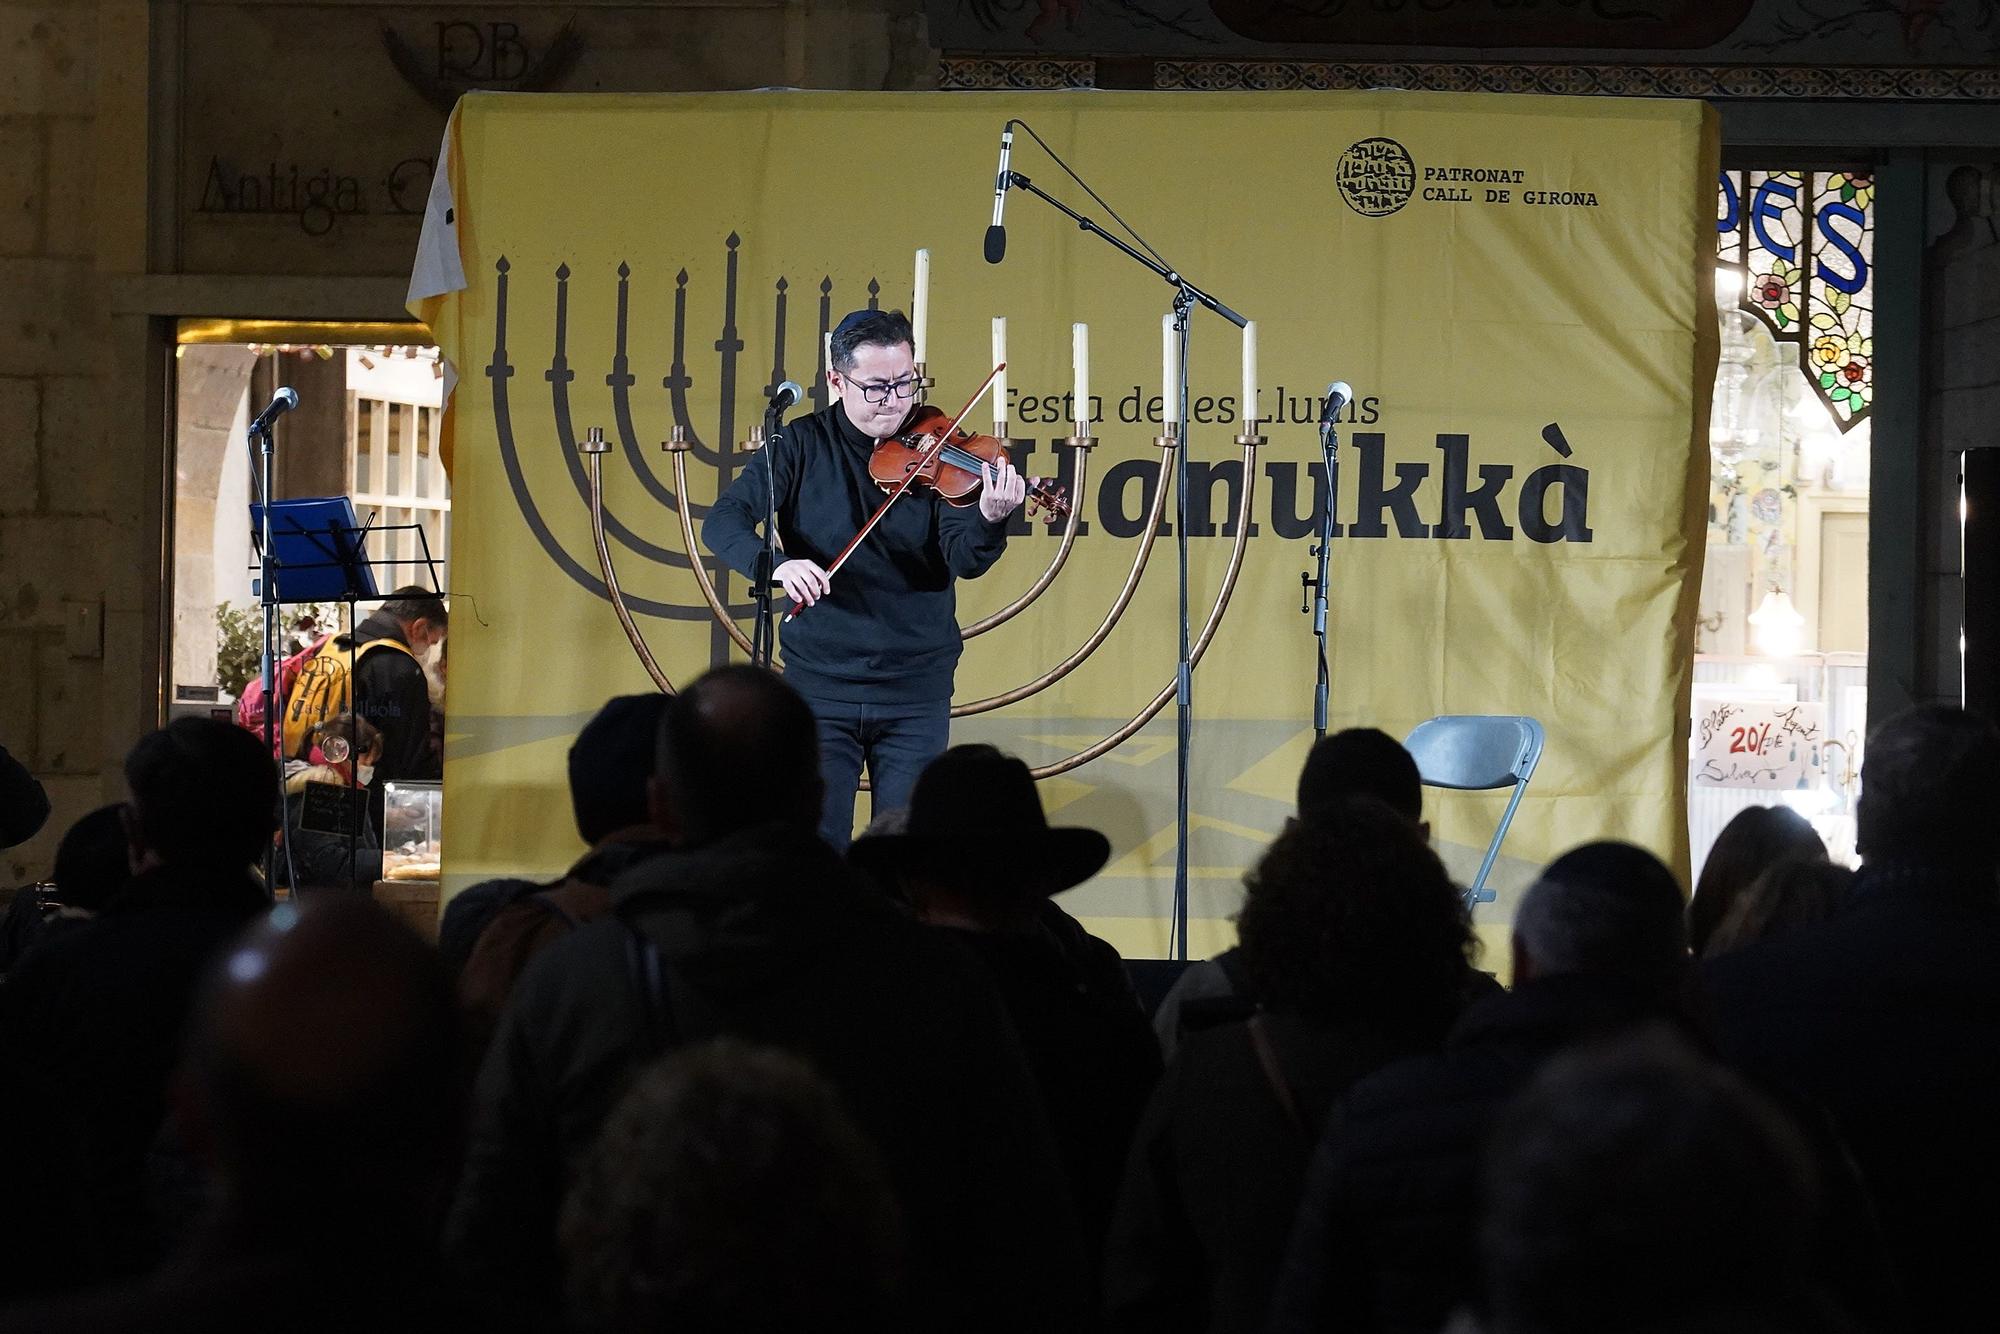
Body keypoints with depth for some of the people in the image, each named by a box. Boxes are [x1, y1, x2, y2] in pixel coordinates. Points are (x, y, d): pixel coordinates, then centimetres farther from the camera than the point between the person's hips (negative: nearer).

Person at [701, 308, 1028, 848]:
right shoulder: (803, 445, -1)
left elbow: (964, 560, -13)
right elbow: (722, 521, -10)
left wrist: (990, 520, -36)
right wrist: (772, 562, -31)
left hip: (917, 687, 0)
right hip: (820, 681, 0)